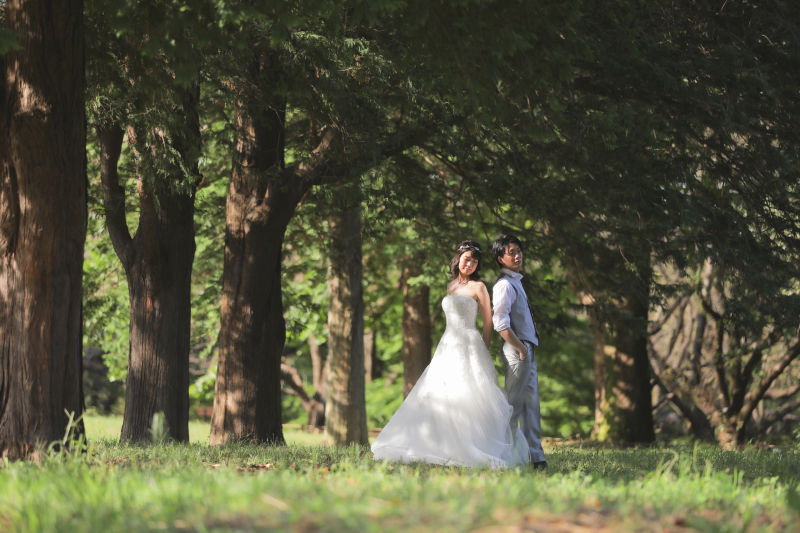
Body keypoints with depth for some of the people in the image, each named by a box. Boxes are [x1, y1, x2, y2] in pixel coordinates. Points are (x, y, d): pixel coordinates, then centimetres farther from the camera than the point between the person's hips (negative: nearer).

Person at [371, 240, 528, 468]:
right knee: (438, 398, 2)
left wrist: (483, 352, -4)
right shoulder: (451, 286, 16)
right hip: (448, 347, 7)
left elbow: (488, 322, -2)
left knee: (469, 399, -11)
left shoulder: (478, 287, -3)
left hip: (469, 347, -7)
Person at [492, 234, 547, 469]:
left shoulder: (516, 282, 19)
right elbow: (500, 323, -21)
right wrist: (521, 349, -19)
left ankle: (535, 456, 12)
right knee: (514, 404, -7)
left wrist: (527, 348, 17)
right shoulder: (505, 285, -12)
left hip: (527, 350, 10)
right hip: (517, 351, -10)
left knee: (531, 404, 10)